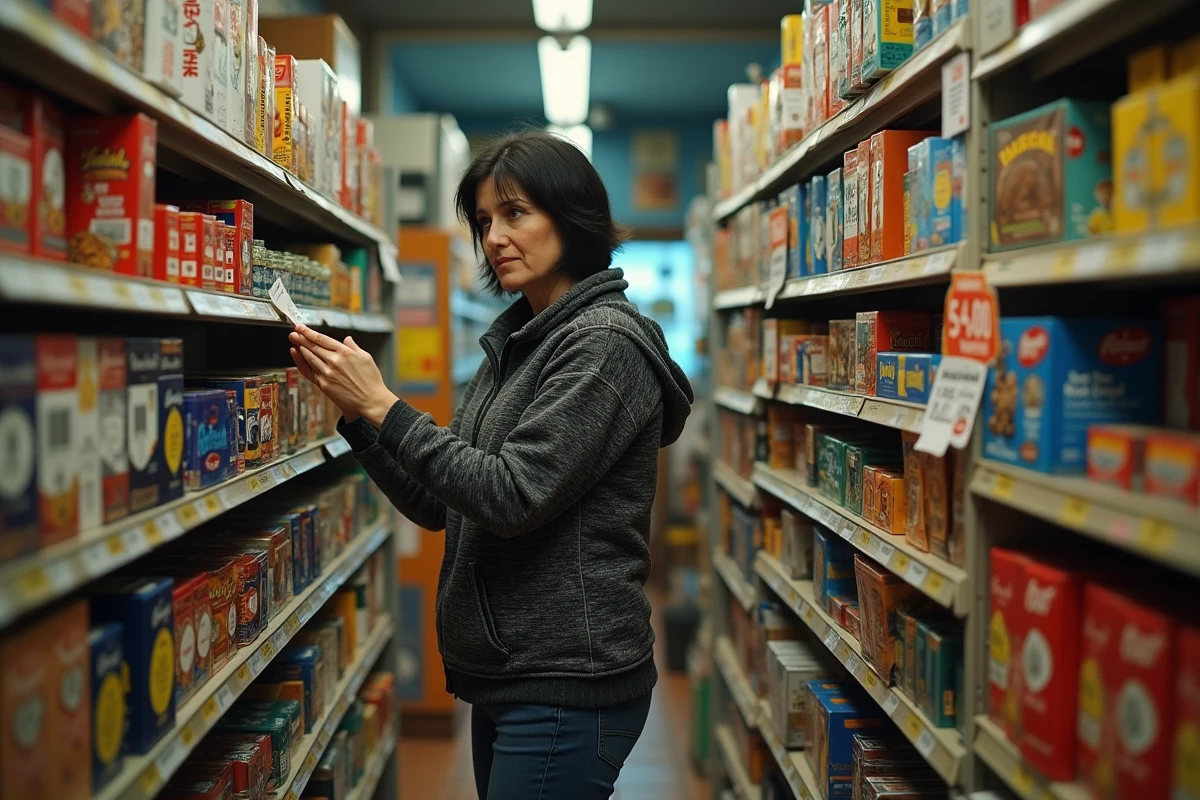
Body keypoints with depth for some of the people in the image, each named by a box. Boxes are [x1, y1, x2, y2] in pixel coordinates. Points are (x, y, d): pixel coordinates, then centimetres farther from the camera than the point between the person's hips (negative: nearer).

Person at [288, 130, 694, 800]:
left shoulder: (606, 342, -14)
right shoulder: (518, 342, 12)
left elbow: (512, 496, -22)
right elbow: (438, 503, 10)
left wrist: (383, 407, -17)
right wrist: (355, 409, -1)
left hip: (565, 685, -9)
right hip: (503, 674, 9)